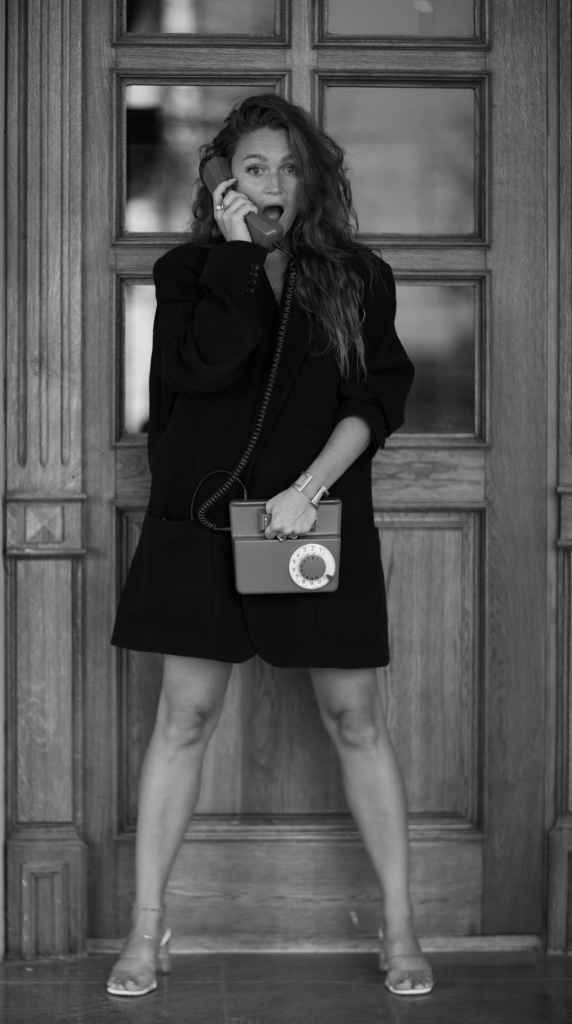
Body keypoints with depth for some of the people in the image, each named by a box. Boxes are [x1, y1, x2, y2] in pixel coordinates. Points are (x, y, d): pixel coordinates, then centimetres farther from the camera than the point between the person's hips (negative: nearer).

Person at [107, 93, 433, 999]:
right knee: (186, 715, 3)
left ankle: (400, 927, 12)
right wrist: (238, 253, -11)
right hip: (202, 517, 0)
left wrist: (309, 488, -15)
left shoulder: (358, 277, 6)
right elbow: (203, 367, -13)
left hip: (319, 518, 0)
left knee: (355, 718, 3)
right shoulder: (190, 271, 5)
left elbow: (378, 399, -3)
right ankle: (147, 929, 11)